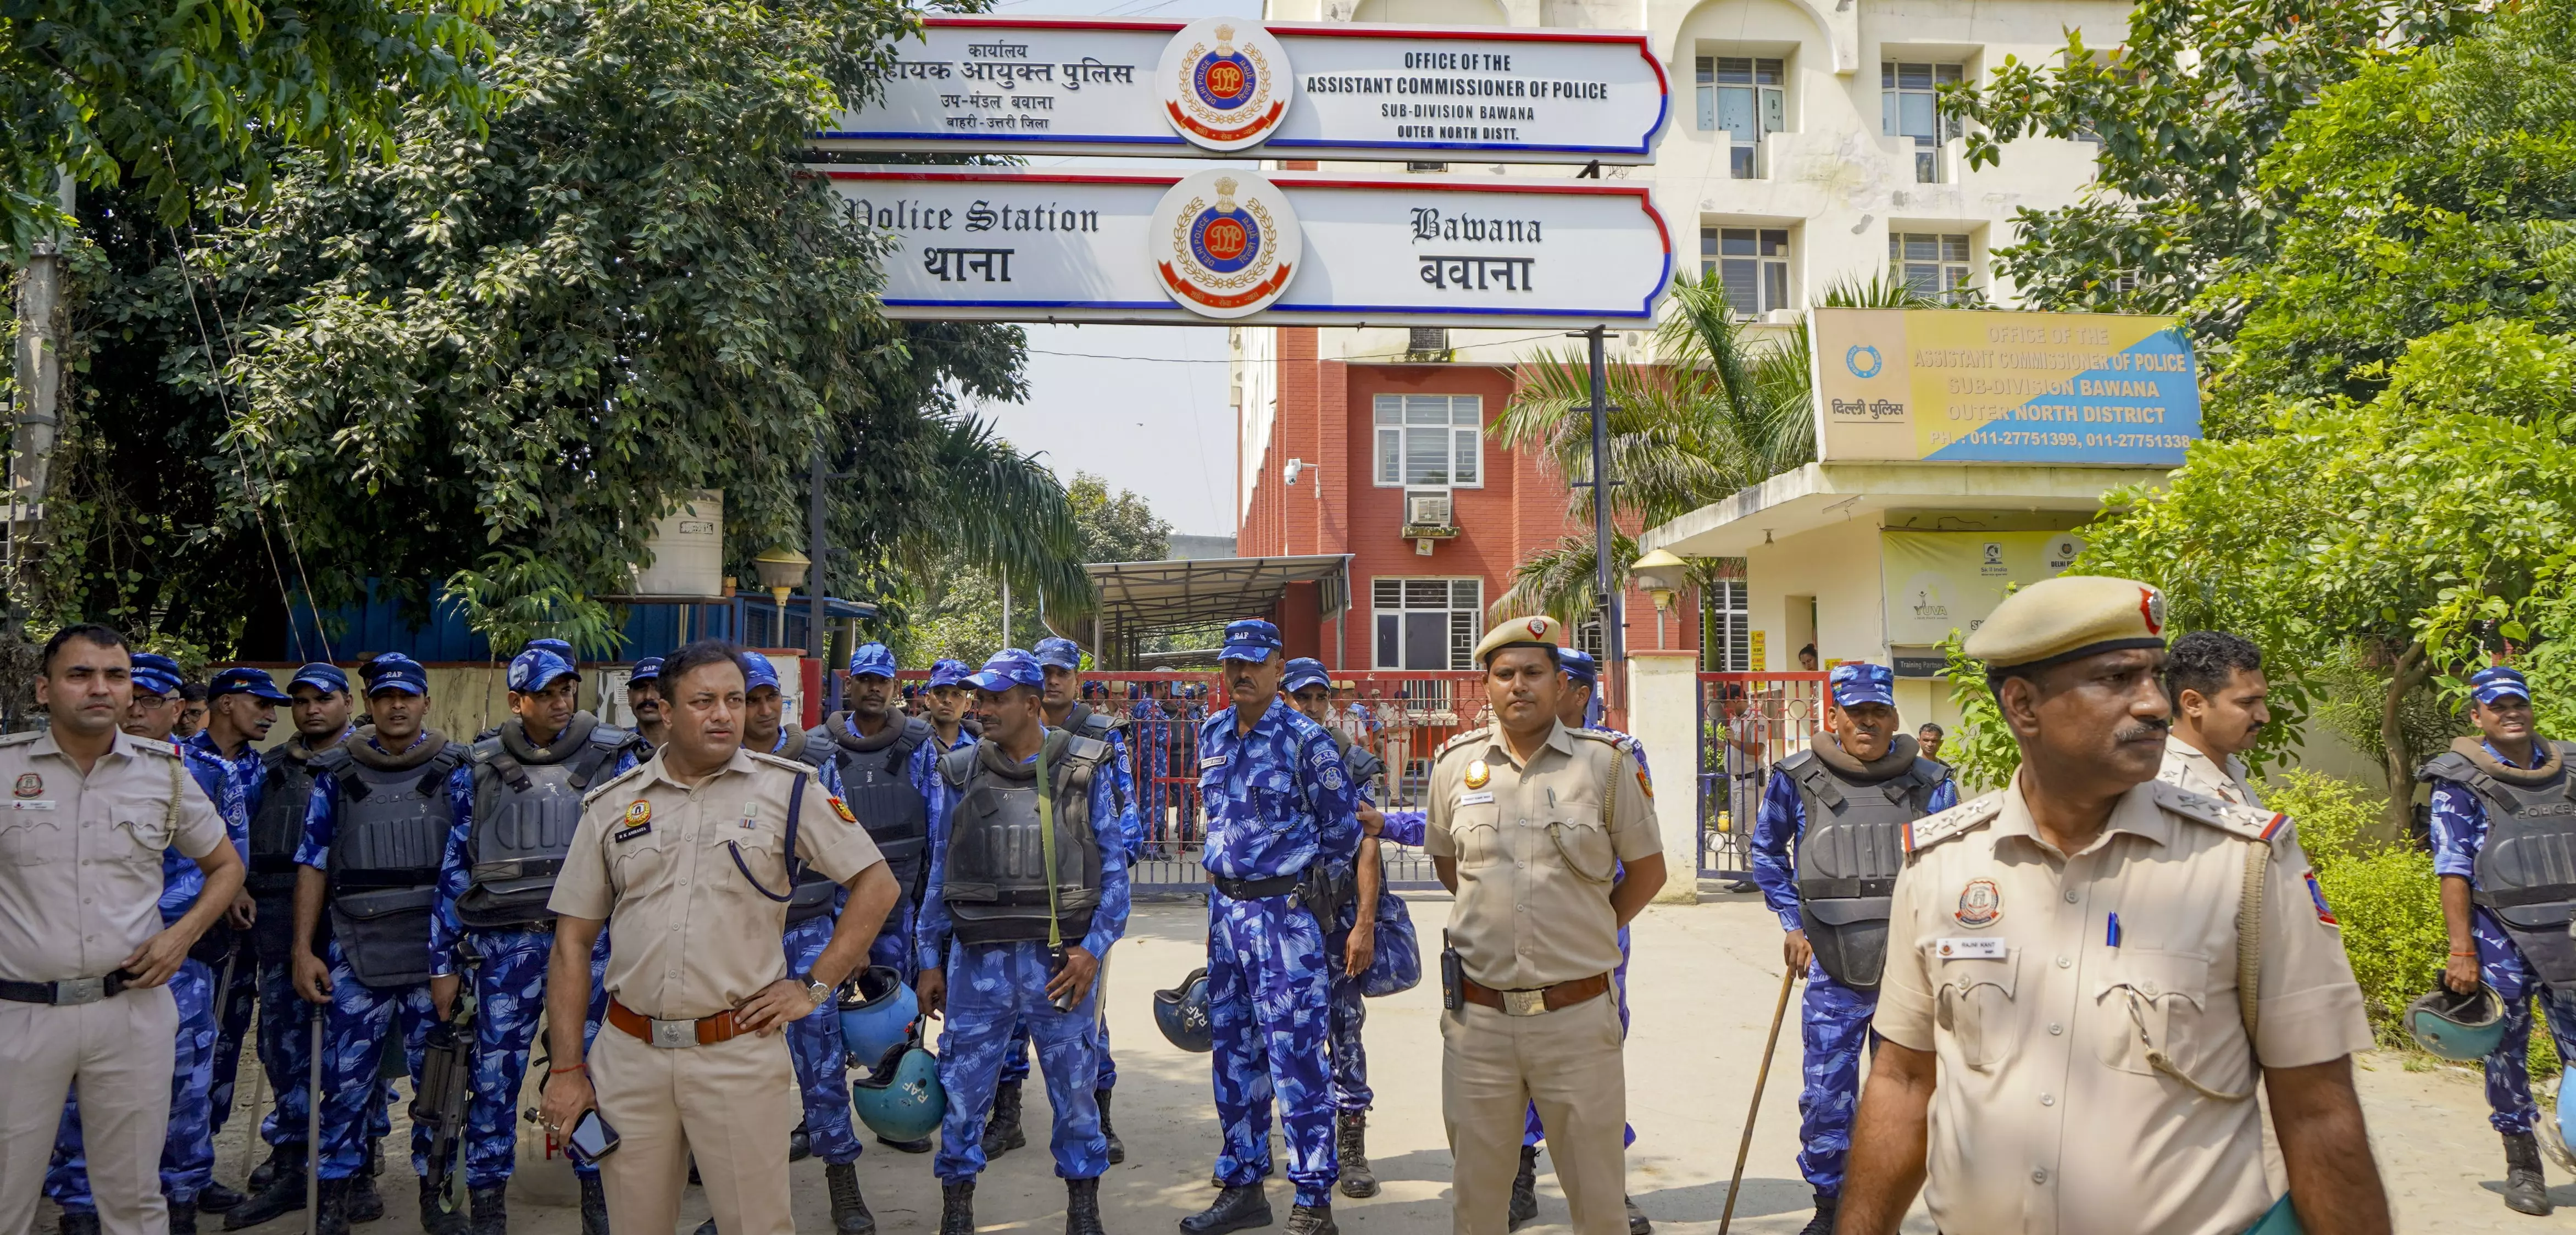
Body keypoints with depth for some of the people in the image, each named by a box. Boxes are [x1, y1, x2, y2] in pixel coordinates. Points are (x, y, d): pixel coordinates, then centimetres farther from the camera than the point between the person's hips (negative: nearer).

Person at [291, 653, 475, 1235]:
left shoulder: (453, 772, 4)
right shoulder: (337, 773, 7)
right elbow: (313, 863, 8)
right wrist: (303, 950, 2)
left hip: (433, 952, 0)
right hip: (354, 952, 1)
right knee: (344, 1077, 2)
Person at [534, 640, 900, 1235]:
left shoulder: (786, 789, 0)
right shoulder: (611, 805, 7)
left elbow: (878, 885, 2)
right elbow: (572, 943, 8)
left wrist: (813, 986, -4)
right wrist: (566, 1069, 3)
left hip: (742, 1052, -2)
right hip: (628, 1056, 2)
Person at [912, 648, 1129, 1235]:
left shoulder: (1083, 769, 0)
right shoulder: (961, 774, 6)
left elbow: (1114, 867, 1)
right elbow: (940, 874, 11)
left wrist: (1093, 948, -8)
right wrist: (930, 960, 9)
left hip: (1061, 957, -2)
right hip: (979, 960, 2)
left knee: (1076, 1092, 7)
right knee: (962, 1092, 6)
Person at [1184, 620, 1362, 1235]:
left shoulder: (1305, 739, -10)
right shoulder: (1213, 734, 10)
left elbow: (1343, 829, -5)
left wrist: (1311, 896, 0)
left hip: (1283, 912, -7)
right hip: (1225, 906, 7)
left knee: (1295, 1057, -6)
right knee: (1234, 1053, 13)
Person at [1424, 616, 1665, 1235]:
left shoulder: (1606, 762, -2)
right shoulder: (1455, 762, 5)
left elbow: (1647, 870, 7)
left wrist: (1587, 934, 8)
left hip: (1578, 1016, -2)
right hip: (1478, 1018, 2)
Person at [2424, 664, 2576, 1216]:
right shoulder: (2460, 781, -2)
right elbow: (2454, 872, -5)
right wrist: (2462, 952, -11)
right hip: (2500, 935, -3)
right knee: (2506, 1051, 4)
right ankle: (2522, 1165, 16)